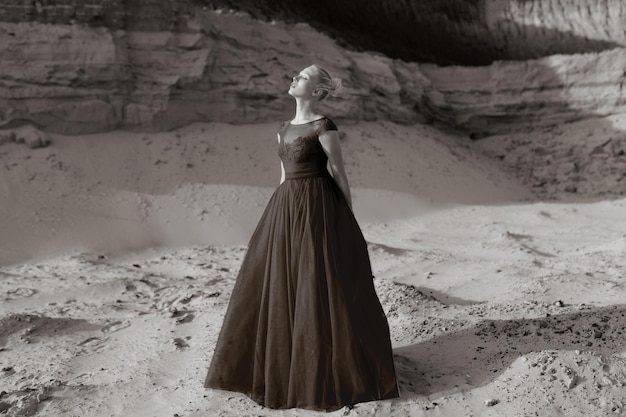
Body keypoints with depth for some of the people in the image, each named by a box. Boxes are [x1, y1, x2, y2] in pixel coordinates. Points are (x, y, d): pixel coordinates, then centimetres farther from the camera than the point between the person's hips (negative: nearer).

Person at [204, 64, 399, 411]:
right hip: (287, 208, 8)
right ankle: (278, 361, 25)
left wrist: (348, 224, -5)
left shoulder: (324, 127, -8)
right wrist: (280, 216, 18)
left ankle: (339, 370, 12)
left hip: (318, 209, -8)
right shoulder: (285, 129, 15)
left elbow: (340, 175, -6)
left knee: (322, 286, -3)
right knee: (277, 284, 10)